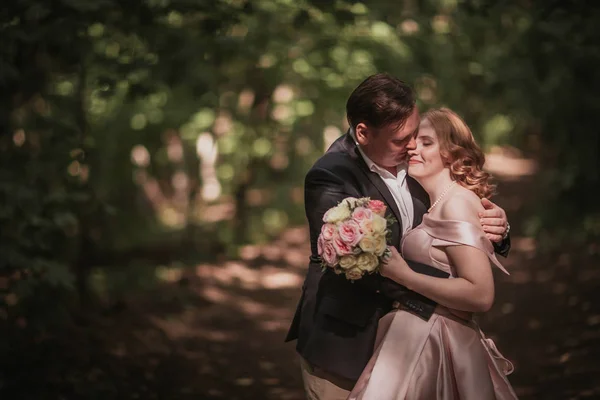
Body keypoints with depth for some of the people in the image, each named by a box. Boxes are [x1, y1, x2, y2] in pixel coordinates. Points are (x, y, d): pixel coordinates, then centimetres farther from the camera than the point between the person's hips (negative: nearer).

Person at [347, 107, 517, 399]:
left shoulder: (457, 202, -14)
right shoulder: (438, 204, 12)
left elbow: (481, 295, -23)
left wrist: (403, 275, -20)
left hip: (437, 347, -8)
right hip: (417, 339, 8)